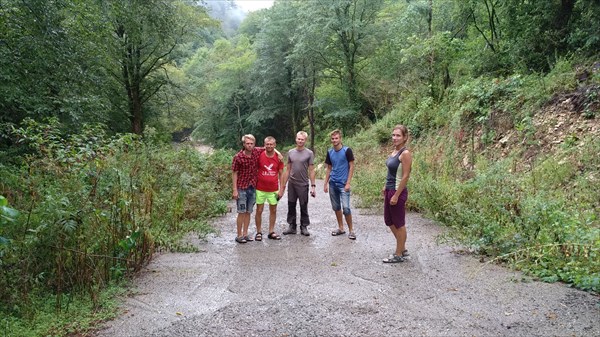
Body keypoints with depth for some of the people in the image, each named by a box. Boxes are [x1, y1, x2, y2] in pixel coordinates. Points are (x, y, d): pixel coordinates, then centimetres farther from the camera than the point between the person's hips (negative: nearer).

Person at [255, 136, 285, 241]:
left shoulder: (279, 158, -1)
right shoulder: (259, 156, -7)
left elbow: (281, 174, 3)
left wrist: (281, 189, -1)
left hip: (273, 190, 2)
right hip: (260, 189, -2)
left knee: (273, 210, 9)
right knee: (259, 211, 5)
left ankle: (271, 232, 21)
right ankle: (259, 232, 17)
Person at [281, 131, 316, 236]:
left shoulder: (309, 153, -4)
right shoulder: (290, 152, 6)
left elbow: (311, 170, -4)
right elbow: (287, 170, 10)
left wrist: (313, 186, -8)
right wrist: (284, 184, 8)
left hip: (303, 185, -3)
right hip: (291, 184, 3)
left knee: (303, 207, 4)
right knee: (291, 206, 8)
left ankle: (304, 227, 15)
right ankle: (292, 226, 19)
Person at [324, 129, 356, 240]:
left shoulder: (347, 150, -7)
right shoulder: (330, 152, 7)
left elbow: (351, 167, -7)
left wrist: (348, 183, -12)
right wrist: (326, 183, 9)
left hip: (343, 184, -5)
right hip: (332, 184, 5)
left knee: (346, 208, -9)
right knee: (336, 207, 11)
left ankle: (351, 230, 4)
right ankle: (341, 228, 25)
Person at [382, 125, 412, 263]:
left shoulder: (405, 154, -17)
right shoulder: (394, 151, 9)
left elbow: (405, 176, -19)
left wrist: (396, 195, -20)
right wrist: (386, 187, 17)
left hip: (398, 192, -10)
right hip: (389, 190, 10)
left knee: (399, 224, 3)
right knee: (389, 221, 17)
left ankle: (399, 255, 15)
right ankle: (402, 249, 31)